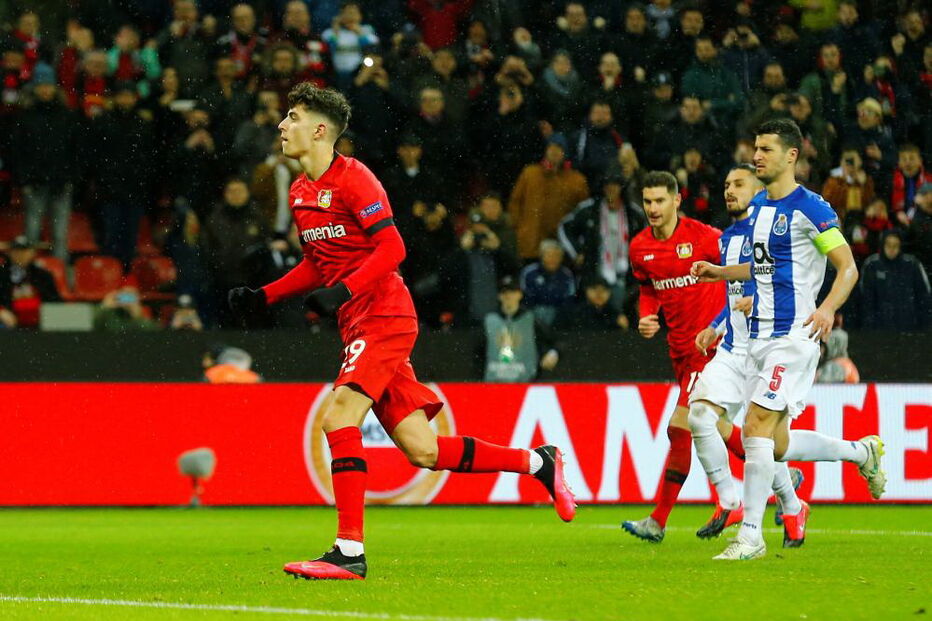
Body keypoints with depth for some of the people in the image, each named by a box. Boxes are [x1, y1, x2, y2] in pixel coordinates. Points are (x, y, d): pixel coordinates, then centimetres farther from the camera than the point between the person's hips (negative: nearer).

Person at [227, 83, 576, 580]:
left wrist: (342, 291, -27)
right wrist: (263, 297, 14)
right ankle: (538, 462, 19)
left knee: (338, 416, -22)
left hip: (385, 314, -9)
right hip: (357, 327, 9)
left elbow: (391, 248, -17)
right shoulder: (300, 193, 16)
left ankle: (349, 551, -22)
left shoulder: (352, 178, -10)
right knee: (422, 451, 4)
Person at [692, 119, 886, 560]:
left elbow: (848, 267, -12)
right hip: (759, 337, 9)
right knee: (777, 446, 8)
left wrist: (828, 308, -29)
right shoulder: (758, 206, 14)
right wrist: (721, 272, 15)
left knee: (757, 426, -16)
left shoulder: (810, 208, -10)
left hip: (792, 335, -9)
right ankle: (862, 451, 32)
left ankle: (750, 536, -11)